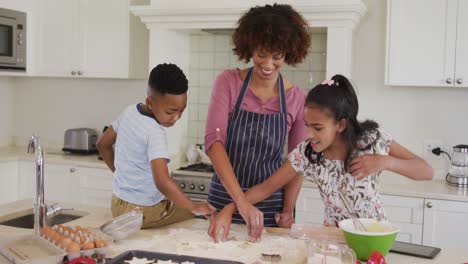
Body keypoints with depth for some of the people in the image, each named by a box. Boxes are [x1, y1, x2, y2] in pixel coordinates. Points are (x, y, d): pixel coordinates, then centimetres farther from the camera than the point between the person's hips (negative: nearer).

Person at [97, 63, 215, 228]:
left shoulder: (129, 112, -2)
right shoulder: (155, 133, -26)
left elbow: (103, 144, 12)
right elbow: (163, 182, -36)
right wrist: (194, 207, -28)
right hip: (141, 212, -8)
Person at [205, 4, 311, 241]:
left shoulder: (297, 99, -5)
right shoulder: (228, 82, -8)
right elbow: (213, 140, -19)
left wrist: (288, 211, -7)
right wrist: (241, 202, -29)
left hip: (270, 205, 1)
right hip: (224, 198, 0)